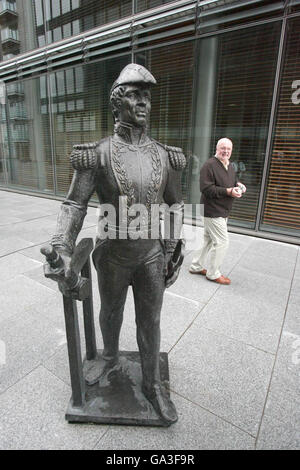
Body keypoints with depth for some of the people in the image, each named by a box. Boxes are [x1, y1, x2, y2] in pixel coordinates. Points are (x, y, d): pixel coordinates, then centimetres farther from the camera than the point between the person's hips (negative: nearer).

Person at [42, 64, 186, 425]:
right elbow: (74, 206, -10)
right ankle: (110, 357, 54)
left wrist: (174, 254, 2)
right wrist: (62, 252, -24)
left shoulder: (164, 156, -3)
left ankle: (152, 383, 37)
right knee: (110, 312, 22)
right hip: (112, 255, -1)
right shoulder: (97, 155, -10)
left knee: (149, 320, 13)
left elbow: (175, 205, 4)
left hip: (151, 254, 1)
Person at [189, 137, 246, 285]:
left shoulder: (230, 166, 14)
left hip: (222, 212, 10)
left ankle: (196, 266, 31)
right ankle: (213, 273, 13)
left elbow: (233, 182, 27)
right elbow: (206, 189, -23)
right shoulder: (210, 165, -16)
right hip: (213, 211, -10)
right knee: (222, 242, -4)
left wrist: (238, 185, 3)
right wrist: (228, 191, -23)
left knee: (209, 240, 16)